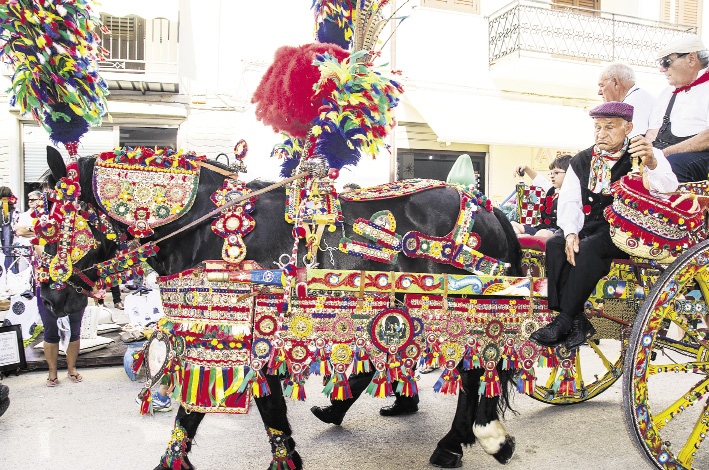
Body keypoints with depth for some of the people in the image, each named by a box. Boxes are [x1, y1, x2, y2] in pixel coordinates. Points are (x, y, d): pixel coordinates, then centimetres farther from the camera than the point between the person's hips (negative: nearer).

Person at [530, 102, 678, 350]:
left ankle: (564, 321, -26)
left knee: (588, 248, -33)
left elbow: (668, 191, -16)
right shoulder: (581, 160, 13)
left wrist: (652, 164, -37)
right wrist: (571, 232, -13)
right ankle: (577, 321, -25)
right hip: (589, 225, 5)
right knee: (554, 244, -24)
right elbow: (568, 201, 6)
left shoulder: (647, 156, 1)